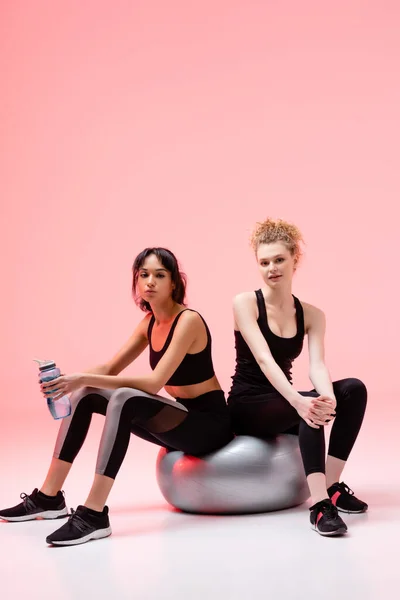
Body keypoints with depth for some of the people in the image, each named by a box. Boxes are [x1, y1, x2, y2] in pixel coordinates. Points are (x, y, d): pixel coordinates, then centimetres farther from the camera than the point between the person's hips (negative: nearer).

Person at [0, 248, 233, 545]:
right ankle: (48, 497, 3)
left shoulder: (188, 320, -19)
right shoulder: (151, 321, 6)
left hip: (209, 421, -9)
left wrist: (86, 379, -32)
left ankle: (94, 514, -35)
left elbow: (154, 383, -28)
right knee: (84, 393, 1)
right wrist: (72, 379, -12)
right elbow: (110, 369, 8)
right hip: (182, 418, 9)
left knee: (125, 399, -34)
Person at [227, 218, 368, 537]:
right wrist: (298, 400, -41)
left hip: (282, 402, 5)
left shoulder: (312, 315, 2)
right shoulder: (245, 303, -11)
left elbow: (317, 365, -15)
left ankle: (332, 485, -14)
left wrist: (328, 397, -38)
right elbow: (264, 359, -25)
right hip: (248, 405, -5)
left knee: (354, 389, -18)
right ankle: (320, 504, -39)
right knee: (308, 408, -34)